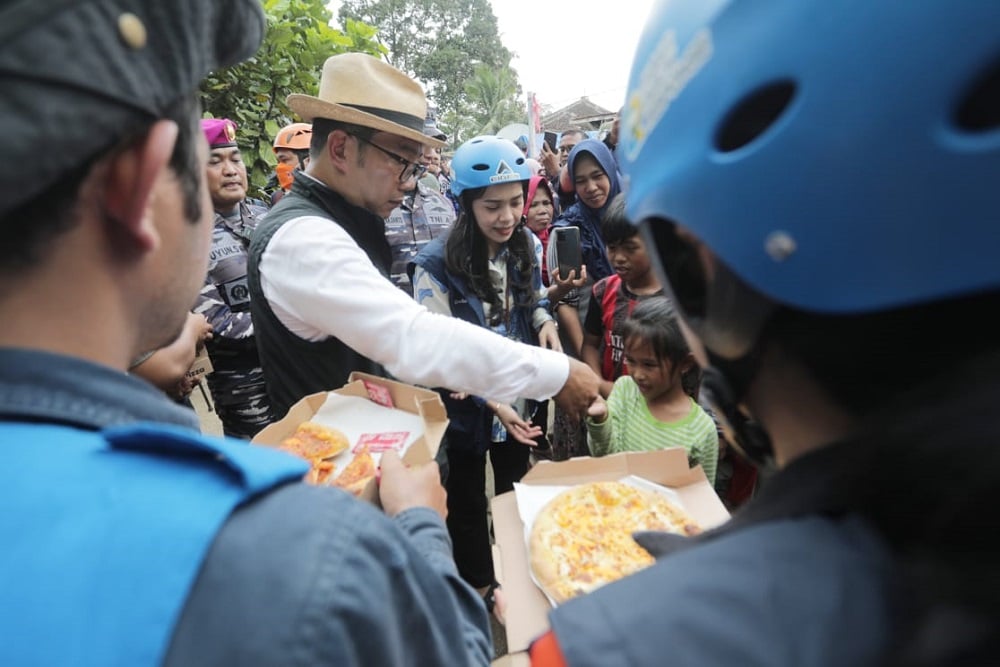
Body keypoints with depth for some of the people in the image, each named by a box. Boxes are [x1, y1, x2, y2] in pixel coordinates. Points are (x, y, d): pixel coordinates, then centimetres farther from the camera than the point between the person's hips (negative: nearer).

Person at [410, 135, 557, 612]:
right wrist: (491, 402, -26)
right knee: (467, 502, 16)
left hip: (520, 398, 5)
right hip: (466, 408, -5)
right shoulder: (436, 264, -22)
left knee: (516, 490, 24)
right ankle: (479, 586, 41)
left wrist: (545, 321, -11)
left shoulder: (527, 246, -5)